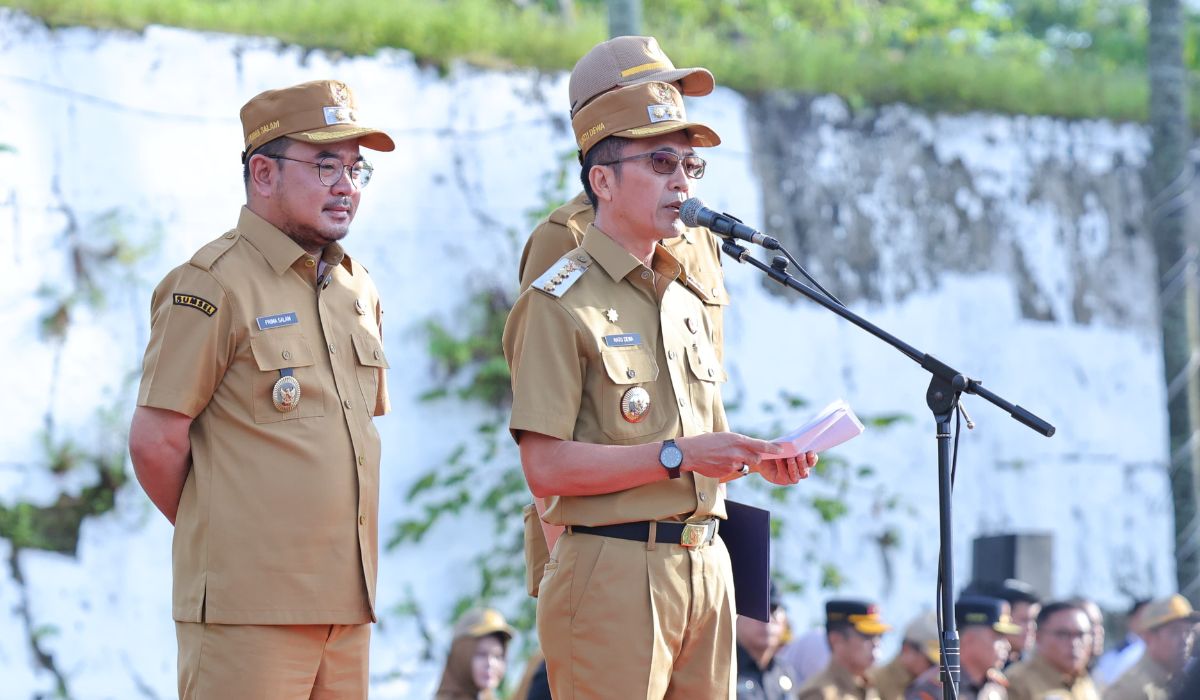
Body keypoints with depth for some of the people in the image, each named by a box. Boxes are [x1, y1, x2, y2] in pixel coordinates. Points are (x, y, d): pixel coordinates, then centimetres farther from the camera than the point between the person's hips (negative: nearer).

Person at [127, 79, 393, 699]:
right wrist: (214, 536, 4)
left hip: (345, 602, 7)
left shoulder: (357, 289, 16)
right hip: (247, 605, -7)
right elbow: (155, 442, -9)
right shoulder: (212, 284, -8)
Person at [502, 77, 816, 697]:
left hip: (705, 570, 7)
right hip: (612, 572, -7)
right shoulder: (558, 302, -5)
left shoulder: (686, 306, 21)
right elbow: (546, 466, -14)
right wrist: (678, 455, -19)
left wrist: (759, 460, 6)